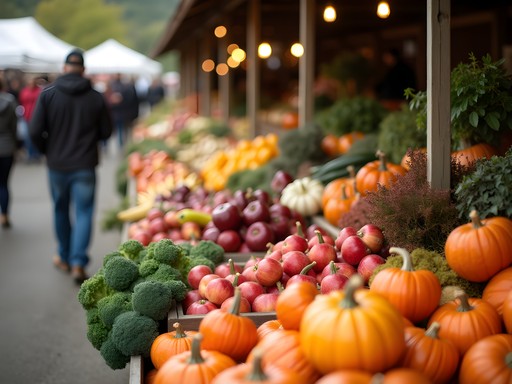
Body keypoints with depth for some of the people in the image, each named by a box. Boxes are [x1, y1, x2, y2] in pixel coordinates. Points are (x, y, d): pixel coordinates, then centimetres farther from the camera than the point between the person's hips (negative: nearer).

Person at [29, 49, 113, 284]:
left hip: (57, 165, 1)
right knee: (83, 213, 3)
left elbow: (35, 131, -10)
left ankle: (64, 258, 31)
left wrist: (46, 150, 9)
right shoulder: (96, 97, -5)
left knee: (61, 210, 19)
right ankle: (78, 263, -10)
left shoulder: (48, 94, -6)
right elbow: (106, 132, 1)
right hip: (85, 165, -1)